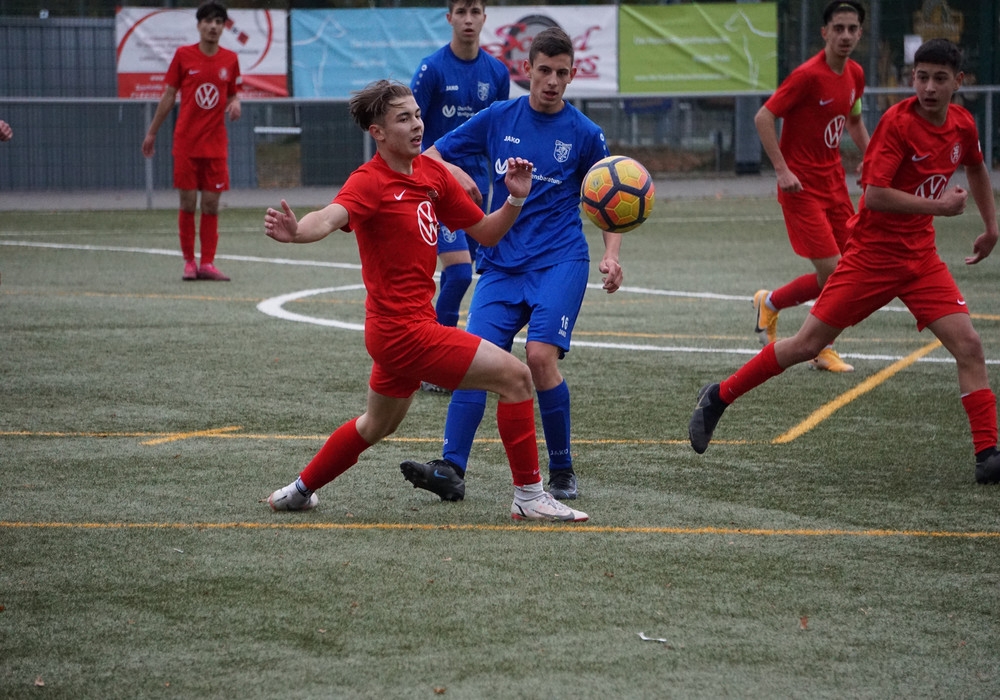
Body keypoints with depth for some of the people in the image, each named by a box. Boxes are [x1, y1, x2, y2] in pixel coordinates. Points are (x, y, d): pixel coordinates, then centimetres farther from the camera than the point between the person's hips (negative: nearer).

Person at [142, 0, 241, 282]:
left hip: (216, 144, 2)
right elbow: (169, 95, 5)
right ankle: (189, 262, 8)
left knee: (211, 204, 0)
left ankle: (207, 264, 3)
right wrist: (152, 132, 7)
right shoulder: (183, 55, -1)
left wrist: (235, 104, -8)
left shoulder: (230, 60, 5)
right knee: (188, 203, -1)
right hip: (186, 142, -2)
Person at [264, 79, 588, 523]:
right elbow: (330, 218, -36)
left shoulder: (433, 173, 7)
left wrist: (515, 199, -6)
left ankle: (300, 491, 41)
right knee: (515, 376, -10)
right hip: (405, 330, -9)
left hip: (398, 329, 9)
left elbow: (485, 232, 13)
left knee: (377, 426, 27)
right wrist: (296, 231, -58)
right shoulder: (370, 181, -16)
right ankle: (529, 497, -3)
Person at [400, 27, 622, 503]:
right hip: (501, 263, 3)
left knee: (540, 356, -20)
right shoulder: (498, 119, 6)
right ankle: (451, 470, -16)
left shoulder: (584, 134, 2)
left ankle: (562, 472, -6)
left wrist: (612, 255, -4)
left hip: (560, 261, -3)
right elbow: (431, 157, 12)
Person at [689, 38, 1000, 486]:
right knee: (807, 345, -2)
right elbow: (874, 195, -25)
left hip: (921, 259, 5)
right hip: (871, 254, -5)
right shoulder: (898, 121, -18)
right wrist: (938, 206, -21)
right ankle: (718, 397, 15)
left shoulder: (962, 126, 2)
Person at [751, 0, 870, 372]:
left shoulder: (854, 75, 6)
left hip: (834, 181, 8)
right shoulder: (808, 75, -18)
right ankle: (770, 303, 15)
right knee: (831, 272, -12)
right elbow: (763, 118, -16)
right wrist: (782, 169, -22)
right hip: (802, 185, -8)